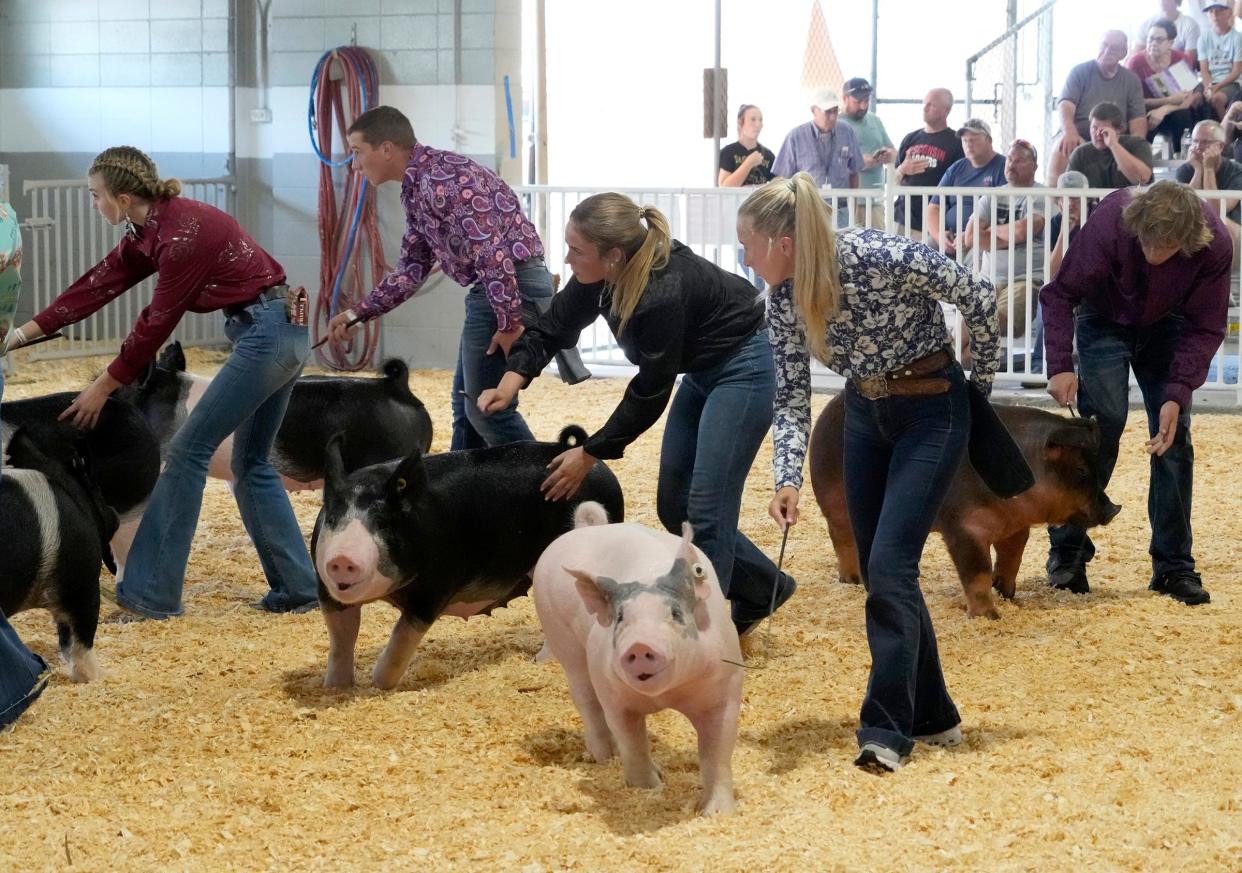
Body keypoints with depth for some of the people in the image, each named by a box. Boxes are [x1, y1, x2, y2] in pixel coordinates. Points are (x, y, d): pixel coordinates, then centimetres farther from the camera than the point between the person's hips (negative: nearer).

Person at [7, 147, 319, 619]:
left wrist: (104, 386, -5)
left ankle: (151, 593, -2)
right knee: (251, 464, 15)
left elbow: (158, 322, -14)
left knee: (188, 450, -6)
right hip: (283, 334, 10)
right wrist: (27, 331, 14)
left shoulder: (182, 233, -20)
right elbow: (101, 281, 13)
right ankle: (298, 588, 18)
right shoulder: (151, 230, 8)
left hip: (266, 335, -10)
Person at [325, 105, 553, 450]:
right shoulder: (415, 189, 15)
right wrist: (358, 314, 16)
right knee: (466, 400, 17)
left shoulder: (440, 176, -17)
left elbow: (491, 248, -24)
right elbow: (412, 268, 23)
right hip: (490, 290, 11)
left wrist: (510, 322, -23)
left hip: (514, 287, -11)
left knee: (488, 407, -6)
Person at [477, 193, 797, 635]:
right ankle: (762, 589, 26)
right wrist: (513, 378, -21)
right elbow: (553, 328, -3)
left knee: (705, 508, -11)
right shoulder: (599, 276, -13)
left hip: (745, 367, -9)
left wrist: (591, 453, -19)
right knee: (672, 503, 10)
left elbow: (650, 393, -25)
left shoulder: (664, 292, -34)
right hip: (703, 370, 9)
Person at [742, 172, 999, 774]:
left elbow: (980, 297, -16)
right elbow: (791, 397, -8)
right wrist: (788, 479, -23)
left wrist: (982, 381, -4)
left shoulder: (885, 259, -30)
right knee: (880, 570, 8)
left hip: (931, 411, -6)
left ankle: (886, 729, -9)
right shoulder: (784, 296, -11)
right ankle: (933, 716, 22)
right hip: (865, 411, 7)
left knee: (889, 565, -15)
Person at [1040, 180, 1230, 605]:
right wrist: (1059, 366, -33)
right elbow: (1060, 294, -24)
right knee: (1103, 421, -15)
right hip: (1106, 320, -2)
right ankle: (1067, 549, -2)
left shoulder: (1215, 246, -31)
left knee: (1174, 435, -5)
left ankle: (1174, 565, 2)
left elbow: (1205, 328, -19)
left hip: (1166, 327, 2)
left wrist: (1177, 394, -29)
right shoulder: (1109, 223, -35)